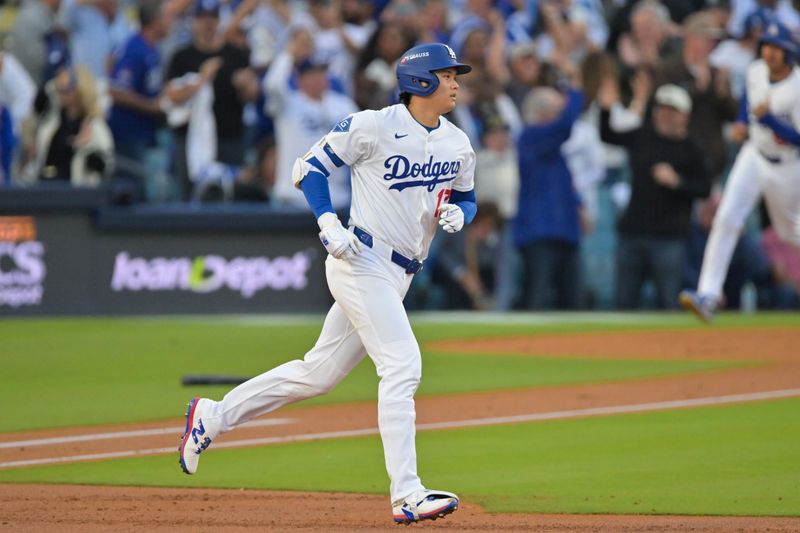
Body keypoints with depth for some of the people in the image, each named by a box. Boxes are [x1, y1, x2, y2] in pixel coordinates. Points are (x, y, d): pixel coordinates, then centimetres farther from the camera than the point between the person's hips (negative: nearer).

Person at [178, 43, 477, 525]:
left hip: (398, 276, 8)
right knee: (402, 364, -18)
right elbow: (310, 167, -3)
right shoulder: (372, 126, -10)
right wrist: (329, 225, -15)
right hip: (362, 262, -8)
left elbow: (467, 199, 22)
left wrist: (458, 214, -3)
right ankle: (407, 496, -19)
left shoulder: (458, 145, 9)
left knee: (321, 372, 12)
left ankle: (213, 416, 25)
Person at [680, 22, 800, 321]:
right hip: (754, 156, 4)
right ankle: (708, 294, -21)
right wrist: (743, 121, 4)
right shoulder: (756, 72, -6)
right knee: (726, 219, -15)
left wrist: (766, 118, -36)